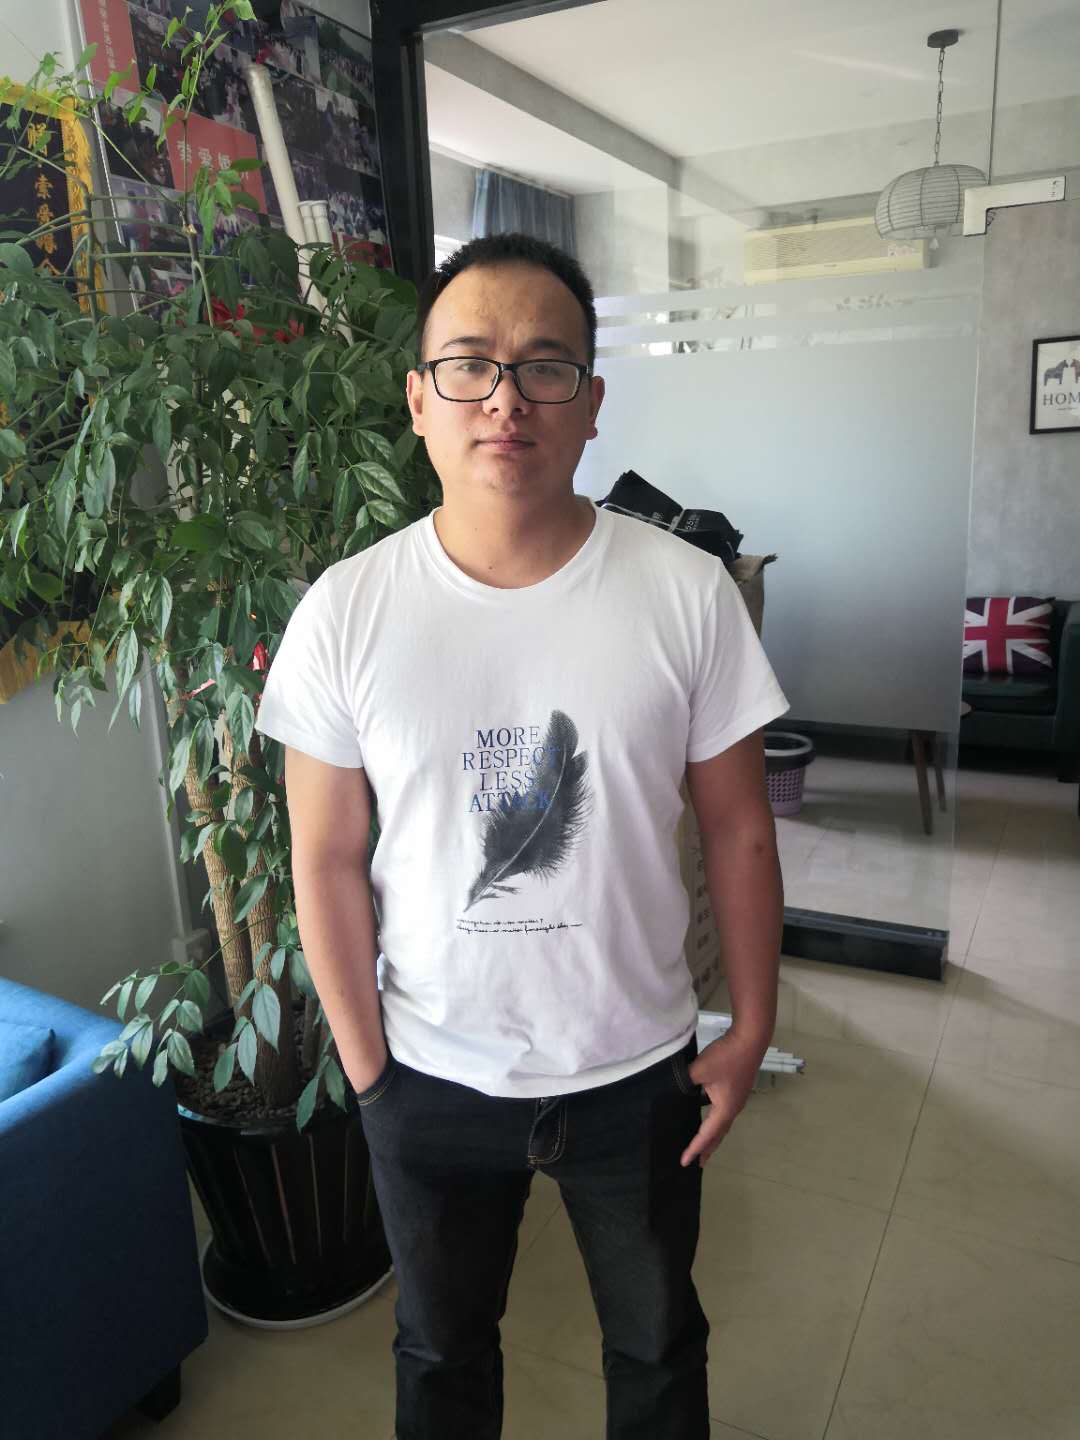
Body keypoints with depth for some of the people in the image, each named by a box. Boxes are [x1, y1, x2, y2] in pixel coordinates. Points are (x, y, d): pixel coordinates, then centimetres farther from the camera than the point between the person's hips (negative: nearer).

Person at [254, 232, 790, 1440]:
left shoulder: (688, 594, -14)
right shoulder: (345, 611, -14)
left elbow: (736, 825, -5)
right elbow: (327, 859, -7)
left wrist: (751, 1030, -1)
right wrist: (366, 1066, -4)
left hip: (638, 1070, 1)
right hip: (430, 1079, 1)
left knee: (657, 1343, 27)